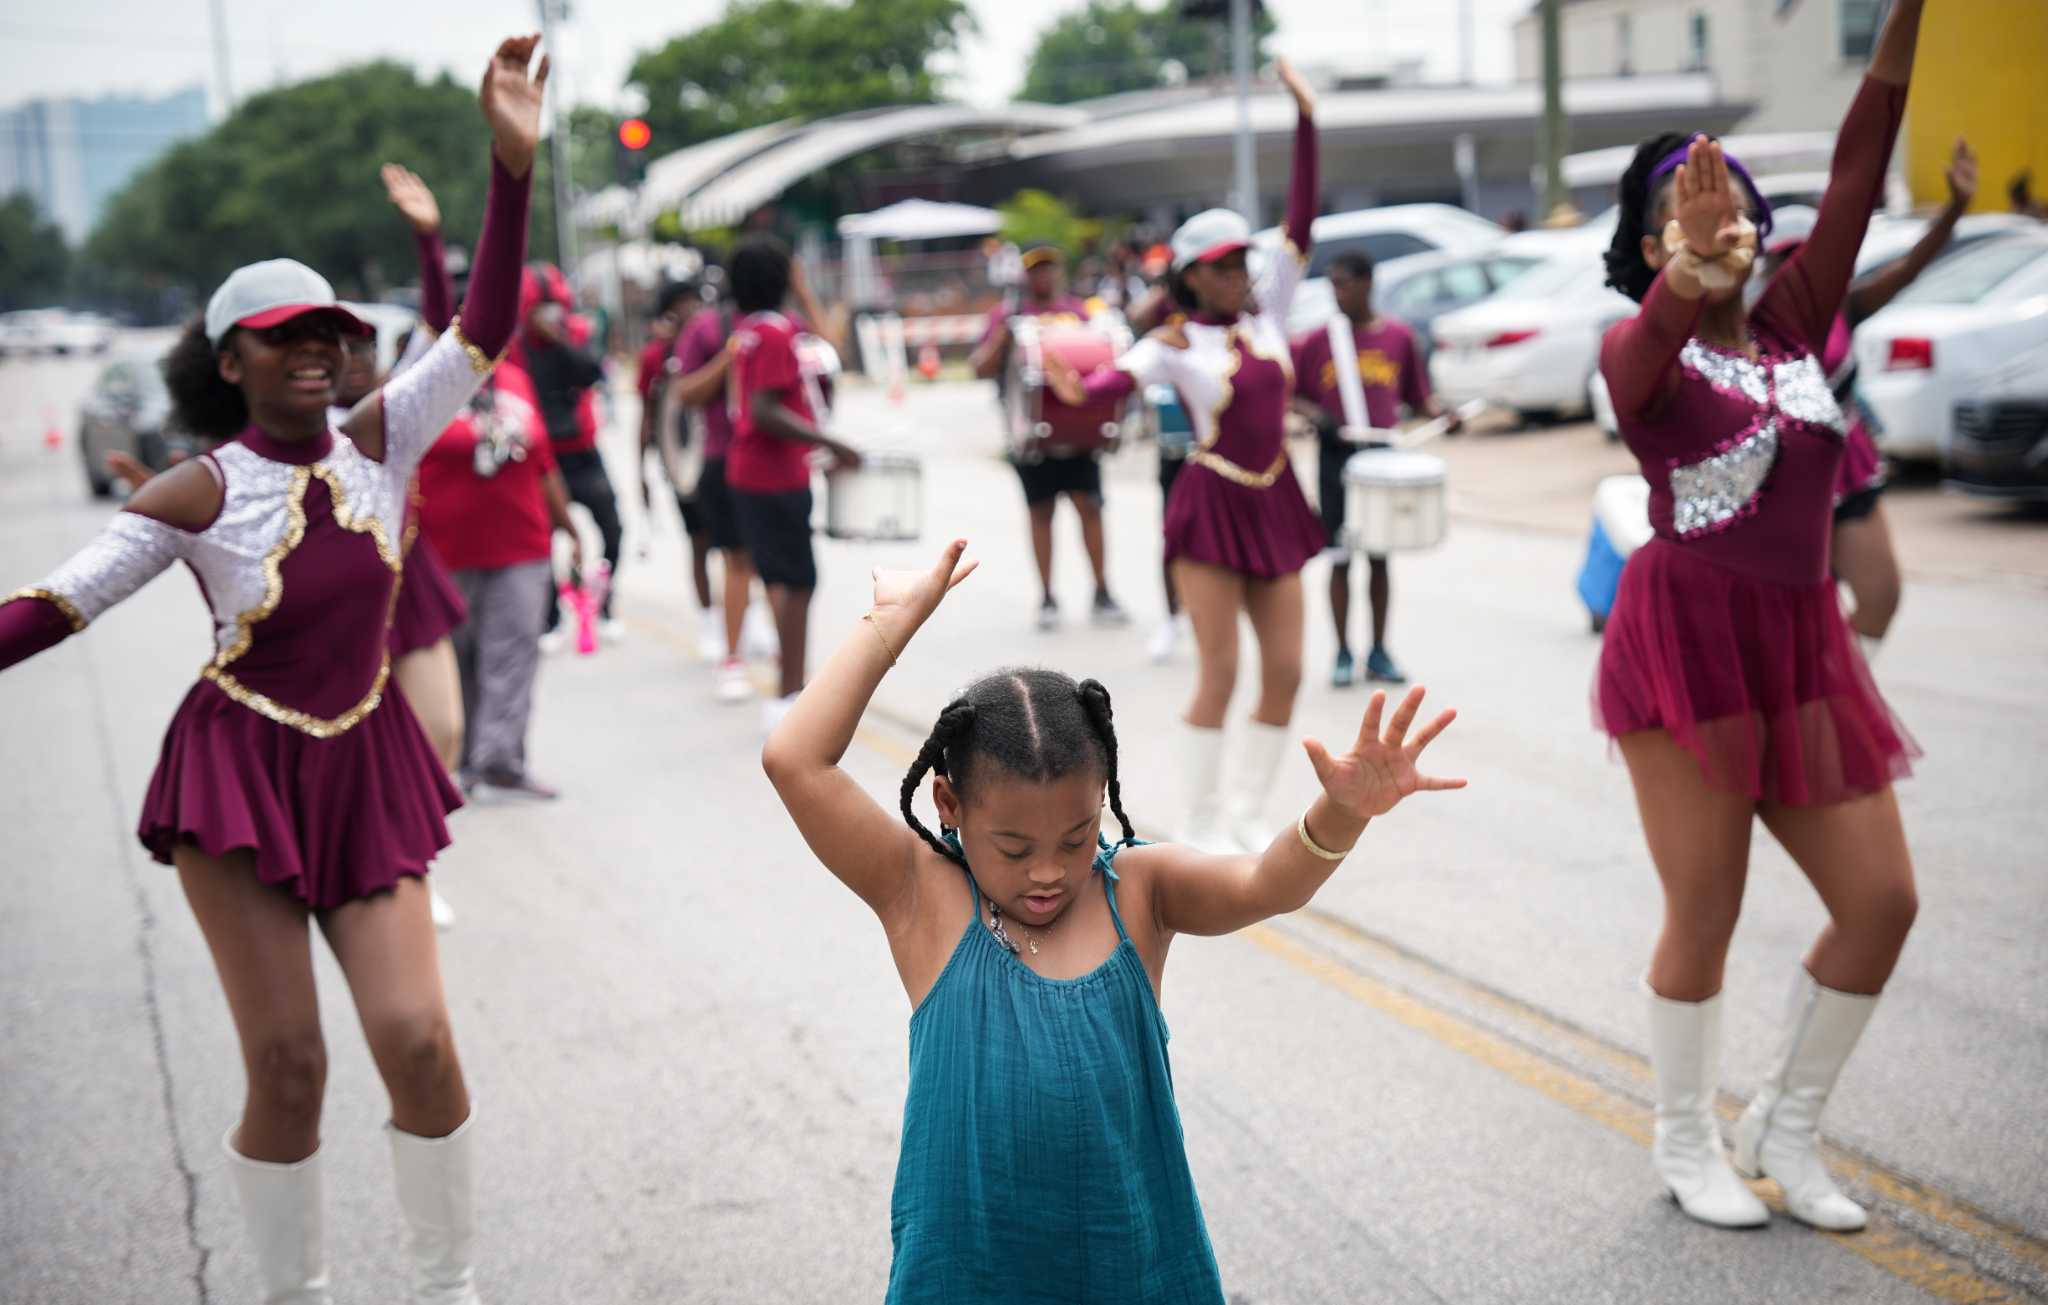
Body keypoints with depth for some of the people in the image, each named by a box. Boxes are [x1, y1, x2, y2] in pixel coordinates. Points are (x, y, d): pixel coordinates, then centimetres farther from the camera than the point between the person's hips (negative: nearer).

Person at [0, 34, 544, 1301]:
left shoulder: (377, 443, -2)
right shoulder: (197, 494, -10)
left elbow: (483, 332, -9)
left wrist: (513, 167, -18)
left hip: (364, 775, 3)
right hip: (242, 779, -3)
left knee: (419, 1039, -3)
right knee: (288, 1067, -1)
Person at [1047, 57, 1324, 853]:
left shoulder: (1268, 312, 5)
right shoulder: (1176, 340, -7)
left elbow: (1301, 220, 2)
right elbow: (1124, 376, -26)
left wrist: (1306, 122, -3)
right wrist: (1079, 390, -49)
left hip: (1274, 508, 6)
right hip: (1212, 510, -5)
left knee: (1286, 671, 4)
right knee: (1220, 675, -5)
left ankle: (1247, 819, 18)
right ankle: (1199, 827, 8)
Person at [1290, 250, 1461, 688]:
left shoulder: (1398, 336, 1)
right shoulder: (1318, 340, -2)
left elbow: (1417, 394, 8)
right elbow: (1293, 395, 2)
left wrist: (1441, 414, -10)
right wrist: (1317, 417, -16)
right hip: (1335, 457, -1)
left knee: (1380, 555, 8)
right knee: (1340, 557, 3)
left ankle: (1379, 652, 17)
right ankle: (1343, 654, 12)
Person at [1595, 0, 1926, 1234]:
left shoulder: (1794, 324, 11)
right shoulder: (1639, 349, -3)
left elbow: (1857, 178, 2)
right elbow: (1645, 356, -28)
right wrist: (1693, 273, -49)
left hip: (1804, 648, 6)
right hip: (1687, 638, -6)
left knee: (1882, 901, 4)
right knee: (1706, 917, 0)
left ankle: (1785, 1127, 24)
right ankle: (1688, 1142, 23)